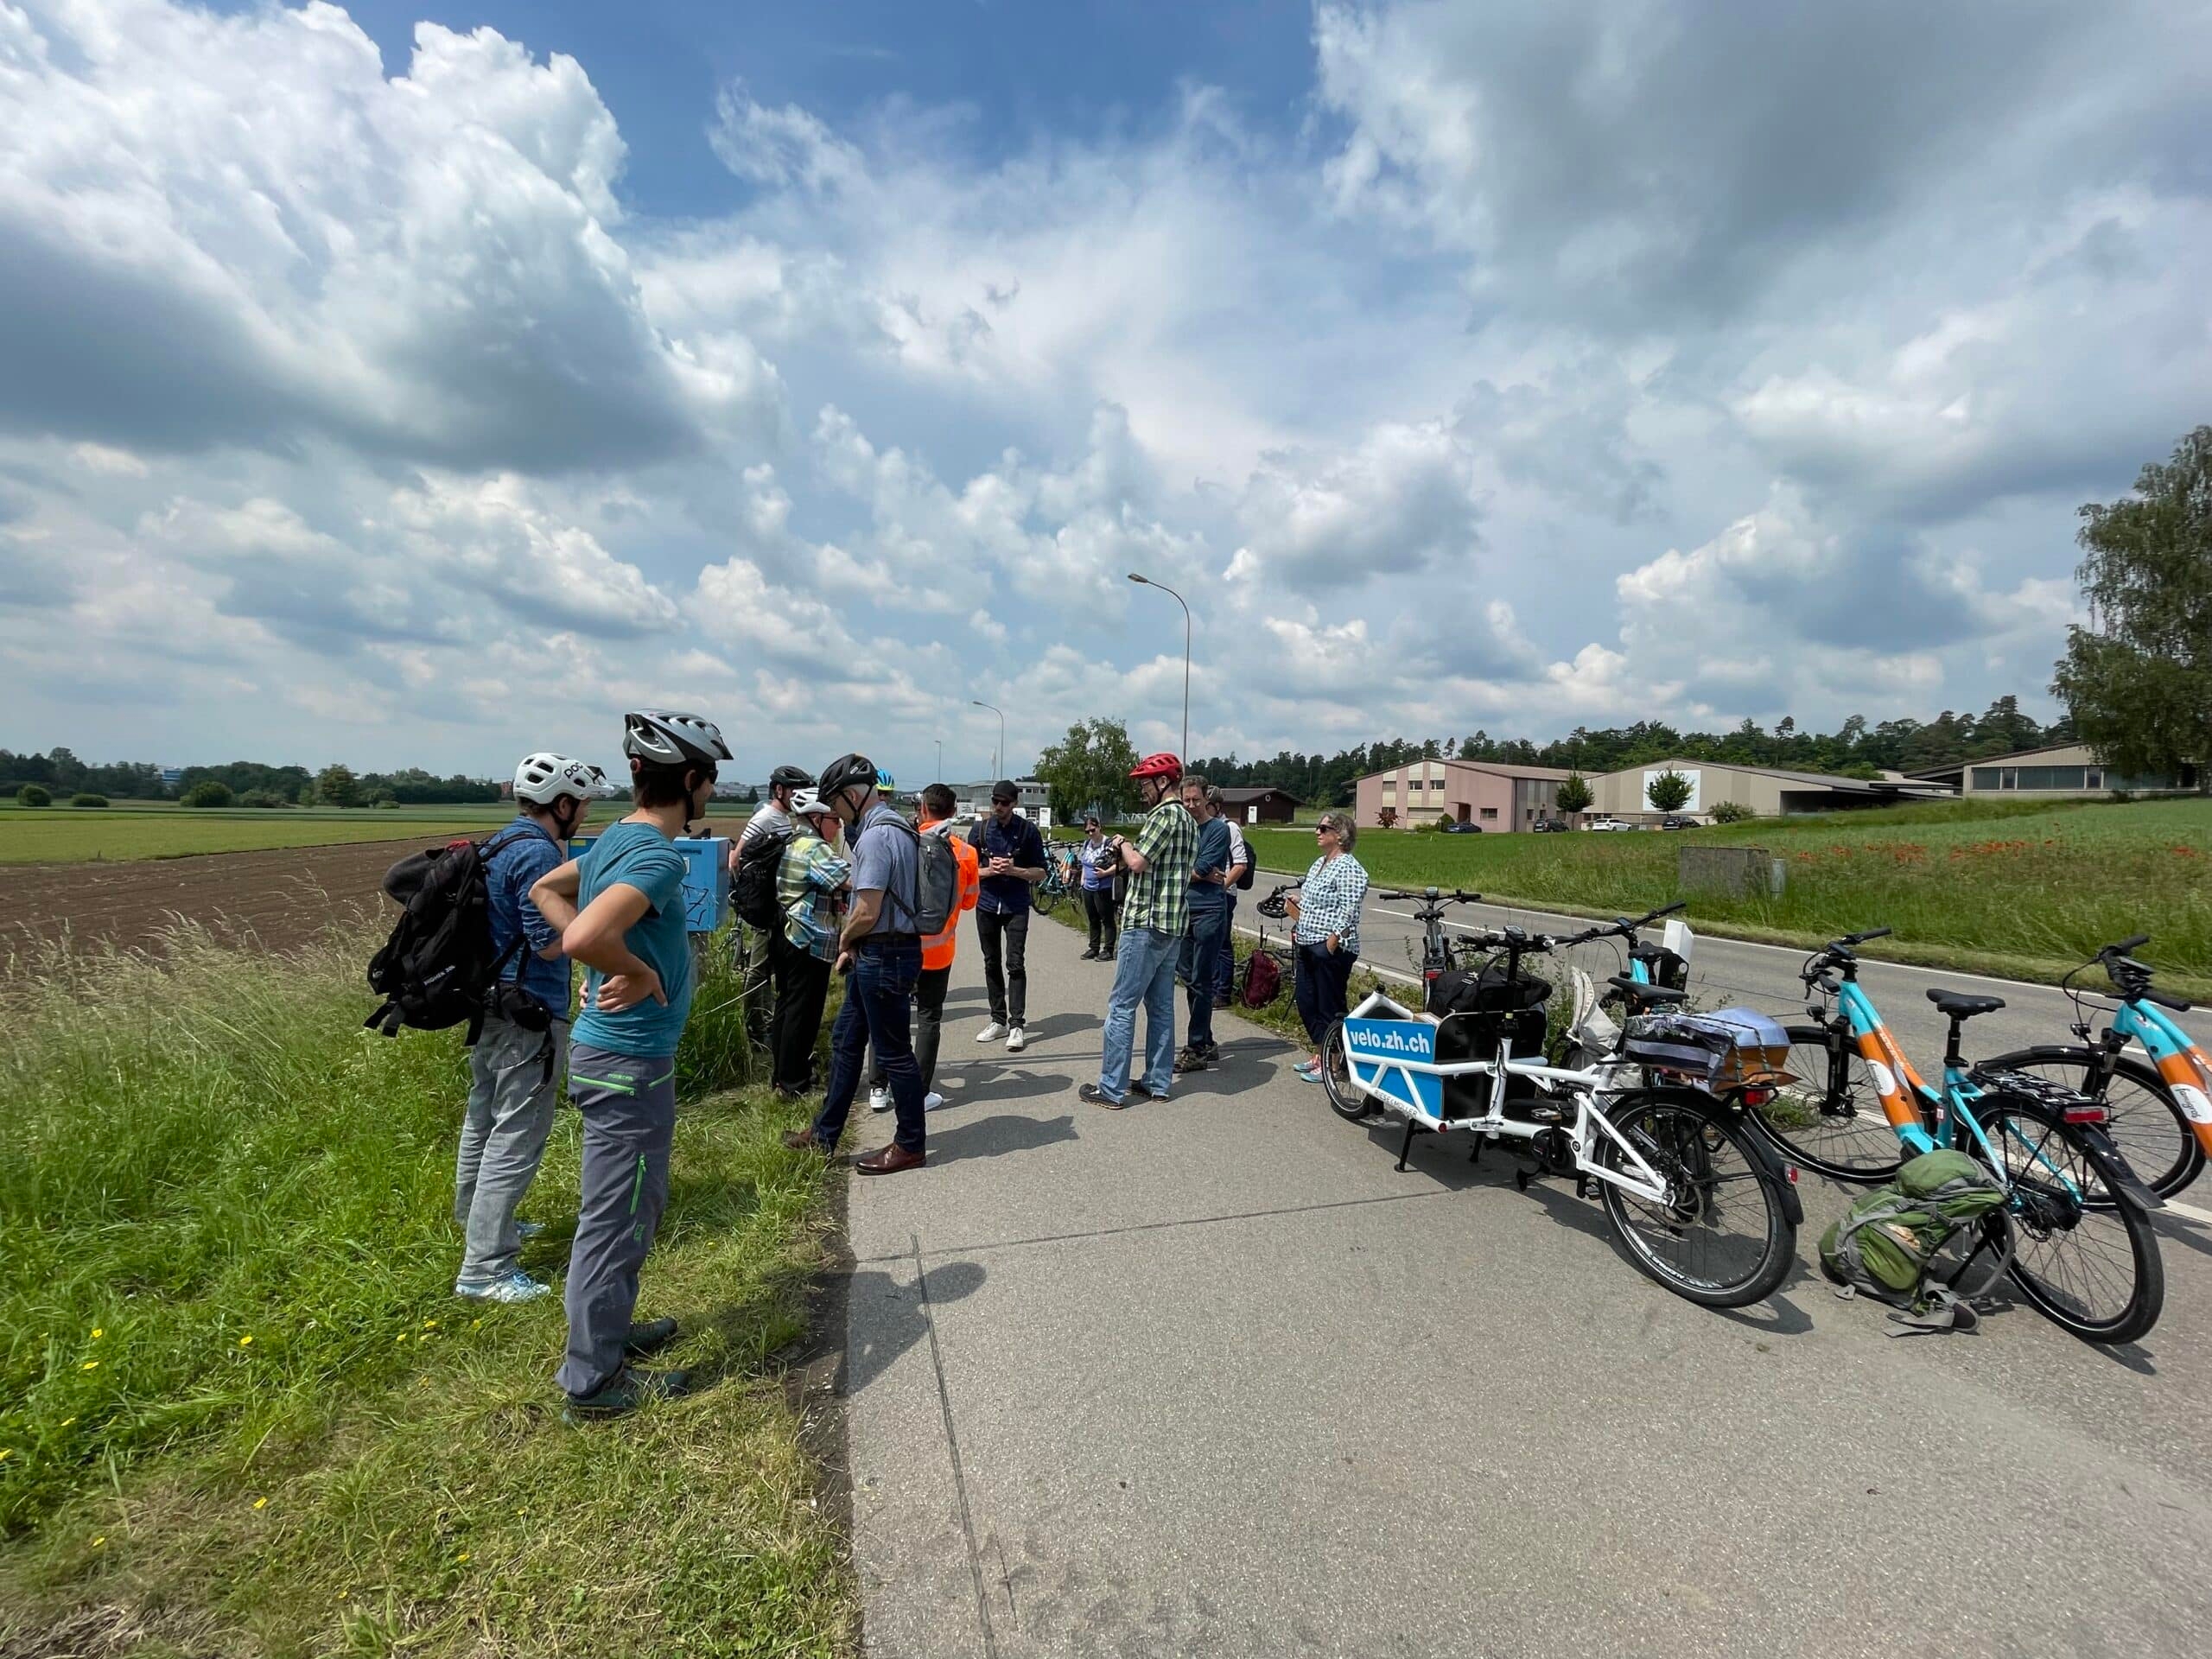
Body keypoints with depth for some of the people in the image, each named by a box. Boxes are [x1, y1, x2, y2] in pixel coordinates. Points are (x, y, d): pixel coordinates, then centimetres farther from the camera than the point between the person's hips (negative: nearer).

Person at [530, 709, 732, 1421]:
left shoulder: (615, 840, 6)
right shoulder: (659, 856, -24)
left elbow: (544, 891, 19)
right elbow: (585, 937, -37)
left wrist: (616, 966, 9)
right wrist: (641, 973, -18)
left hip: (608, 1050, 10)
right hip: (629, 1064, -10)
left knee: (627, 1208, 24)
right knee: (616, 1221, 6)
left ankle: (609, 1333, 41)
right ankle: (594, 1382, 23)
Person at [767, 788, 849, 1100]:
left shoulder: (790, 844, 13)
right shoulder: (816, 849, -17)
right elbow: (851, 880, -27)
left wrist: (835, 900, 12)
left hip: (784, 936, 10)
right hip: (810, 942, -10)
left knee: (786, 1004, 16)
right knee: (804, 1012, -2)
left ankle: (782, 1074, 27)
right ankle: (795, 1084, 6)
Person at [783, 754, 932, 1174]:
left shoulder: (876, 836, -21)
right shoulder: (896, 826, 11)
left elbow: (867, 913, -23)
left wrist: (845, 940, -3)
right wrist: (853, 944, 12)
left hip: (883, 957, -10)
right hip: (882, 954, 10)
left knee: (893, 1052, 3)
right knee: (845, 1040, 19)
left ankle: (911, 1145, 18)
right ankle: (825, 1133, 32)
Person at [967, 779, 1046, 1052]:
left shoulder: (1028, 830, -3)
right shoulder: (980, 830, 3)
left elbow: (1040, 873, -1)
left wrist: (1014, 870, -17)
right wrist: (990, 870, -14)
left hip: (1017, 907, -3)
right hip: (987, 905, 3)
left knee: (1015, 964, -8)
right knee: (992, 964, 9)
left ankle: (1016, 1025, -5)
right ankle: (998, 1020, 18)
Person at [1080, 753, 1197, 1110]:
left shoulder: (1165, 815, -13)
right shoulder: (1188, 820, 17)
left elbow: (1137, 862, -22)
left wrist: (1123, 844, -2)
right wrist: (1128, 850, 12)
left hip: (1146, 923, -10)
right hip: (1173, 923, 10)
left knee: (1122, 1005, -4)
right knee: (1161, 1004, 13)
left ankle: (1112, 1089, 1)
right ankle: (1158, 1082, 19)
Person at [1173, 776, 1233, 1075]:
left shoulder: (1219, 829, -5)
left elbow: (1201, 869, -14)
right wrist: (1203, 874, -10)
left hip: (1209, 912, -7)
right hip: (1184, 911, 7)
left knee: (1201, 983, -4)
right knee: (1188, 979, 12)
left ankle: (1196, 1050, 2)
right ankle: (1207, 1043, 23)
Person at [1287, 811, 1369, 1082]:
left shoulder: (1348, 868, -14)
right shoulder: (1319, 863, 15)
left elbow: (1347, 914, -19)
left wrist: (1331, 945, -21)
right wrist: (1298, 928, 15)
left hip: (1330, 948, -10)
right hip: (1307, 946, 10)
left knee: (1330, 1008, 0)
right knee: (1306, 1003, 16)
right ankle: (1318, 1053, 30)